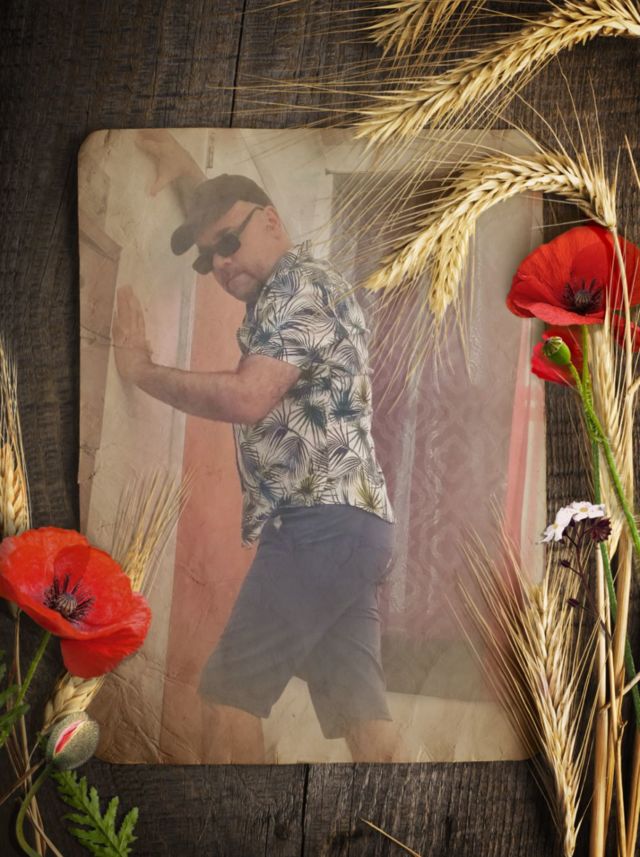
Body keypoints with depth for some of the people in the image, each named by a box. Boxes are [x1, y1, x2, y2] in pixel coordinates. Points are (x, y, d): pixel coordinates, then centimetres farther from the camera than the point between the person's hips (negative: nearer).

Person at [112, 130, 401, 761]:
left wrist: (141, 371, -9)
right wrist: (182, 170, 29)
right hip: (350, 524, 10)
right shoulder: (291, 287, 24)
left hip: (319, 524, -10)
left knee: (227, 699, -6)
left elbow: (246, 397, -21)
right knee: (360, 710, 5)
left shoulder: (302, 285, -7)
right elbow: (221, 212, 43)